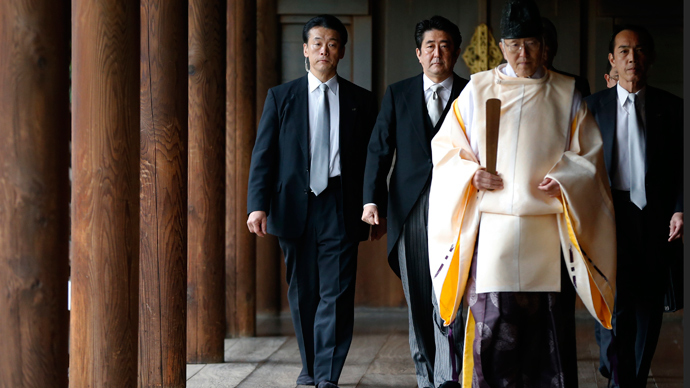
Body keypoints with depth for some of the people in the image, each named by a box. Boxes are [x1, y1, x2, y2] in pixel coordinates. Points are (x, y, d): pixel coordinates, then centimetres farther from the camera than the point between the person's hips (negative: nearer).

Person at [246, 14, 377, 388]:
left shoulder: (361, 101, 9)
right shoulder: (281, 97, 8)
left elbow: (371, 157, 9)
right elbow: (263, 154, 3)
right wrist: (258, 204, -8)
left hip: (341, 208, -1)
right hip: (295, 207, 1)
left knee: (337, 292, -7)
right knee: (302, 293, 8)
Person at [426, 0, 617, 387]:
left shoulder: (566, 95, 9)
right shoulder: (477, 90, 9)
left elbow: (590, 153, 10)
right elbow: (446, 146, 12)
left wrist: (564, 178, -9)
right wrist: (472, 174, -7)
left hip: (546, 228, 0)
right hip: (492, 227, 0)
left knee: (547, 320, -1)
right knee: (492, 319, -6)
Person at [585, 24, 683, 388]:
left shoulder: (670, 107, 8)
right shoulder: (594, 106, 7)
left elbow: (681, 166, 7)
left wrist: (679, 209, -6)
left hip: (656, 220, 2)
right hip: (610, 217, -1)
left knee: (649, 307, 8)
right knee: (616, 305, -9)